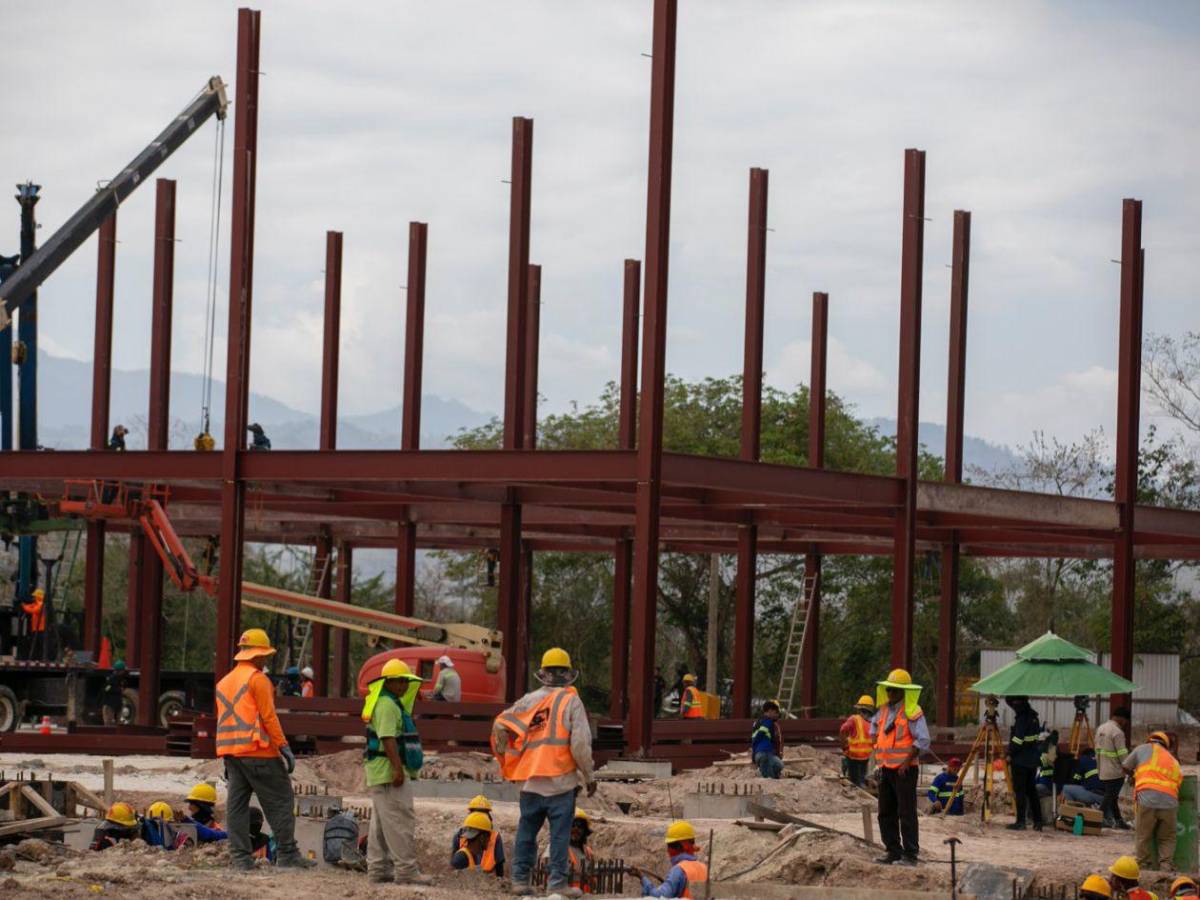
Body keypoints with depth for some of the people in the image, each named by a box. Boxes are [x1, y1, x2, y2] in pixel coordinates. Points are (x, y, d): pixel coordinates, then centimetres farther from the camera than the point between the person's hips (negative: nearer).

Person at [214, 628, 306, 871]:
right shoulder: (258, 679, -6)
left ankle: (240, 857, 3)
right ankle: (287, 855, -4)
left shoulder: (223, 683, 19)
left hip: (230, 751, 8)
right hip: (257, 751, -8)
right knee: (281, 801, -2)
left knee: (236, 804, 6)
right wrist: (285, 748, -11)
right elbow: (268, 717, -13)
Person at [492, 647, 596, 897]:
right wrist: (588, 776, 0)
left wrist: (505, 760, 15)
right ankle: (557, 882, -2)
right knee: (560, 833, 0)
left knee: (526, 830, 11)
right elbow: (580, 743, -9)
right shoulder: (571, 702, -4)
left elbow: (500, 725, 2)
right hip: (561, 781, -4)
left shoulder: (529, 700, 6)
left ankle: (520, 879, 13)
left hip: (531, 780, 4)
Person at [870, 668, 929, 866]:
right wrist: (877, 756, 22)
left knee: (906, 813, -6)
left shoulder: (912, 712, -12)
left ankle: (910, 854, -3)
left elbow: (923, 741, -16)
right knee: (886, 813, 11)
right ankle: (893, 851, 19)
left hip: (904, 769, -8)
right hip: (885, 768, 8)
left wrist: (907, 762, -18)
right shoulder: (884, 710, 11)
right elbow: (874, 725, 32)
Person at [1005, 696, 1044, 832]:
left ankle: (1020, 822, -5)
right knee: (1031, 790, 12)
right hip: (1033, 760, 9)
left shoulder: (1022, 718, -16)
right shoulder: (1033, 716, 12)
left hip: (1020, 760, -8)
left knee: (1019, 791, -4)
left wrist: (1010, 754, -9)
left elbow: (1018, 739, -19)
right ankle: (1037, 821, 10)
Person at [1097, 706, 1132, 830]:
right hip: (1115, 772, -9)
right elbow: (1123, 755, -18)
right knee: (1110, 797, -2)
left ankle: (1118, 820, 25)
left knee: (1112, 796, 17)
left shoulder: (1100, 729, 11)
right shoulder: (1117, 732, -17)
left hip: (1103, 772, 9)